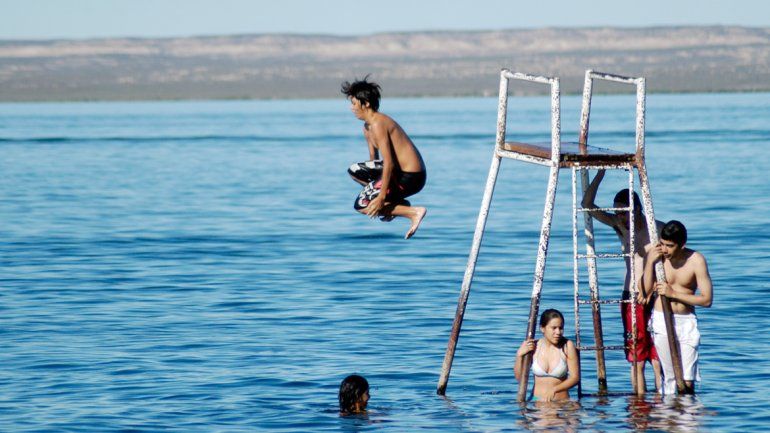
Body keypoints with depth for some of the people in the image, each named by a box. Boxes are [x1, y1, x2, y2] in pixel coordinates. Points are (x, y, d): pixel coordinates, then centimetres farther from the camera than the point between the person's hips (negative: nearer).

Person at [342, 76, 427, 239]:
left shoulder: (378, 124, -19)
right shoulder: (367, 127, 12)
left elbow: (388, 163, -24)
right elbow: (373, 159, 23)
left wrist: (381, 197, -24)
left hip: (410, 177, -10)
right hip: (399, 171, 10)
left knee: (361, 206, -7)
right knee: (354, 171, 17)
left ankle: (414, 212, -9)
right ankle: (397, 202, 12)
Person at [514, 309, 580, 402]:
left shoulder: (567, 346, -4)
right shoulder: (534, 347, 1)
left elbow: (575, 377, -2)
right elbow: (519, 378, 9)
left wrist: (554, 389, -14)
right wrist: (519, 355, -5)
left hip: (561, 402, -1)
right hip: (537, 401, 1)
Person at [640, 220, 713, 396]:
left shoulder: (696, 260, -9)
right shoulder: (654, 256, -5)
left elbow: (707, 300, -9)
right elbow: (645, 293, -7)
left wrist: (673, 293, -14)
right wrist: (650, 262, -16)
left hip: (686, 322, -1)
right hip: (661, 320, 1)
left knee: (686, 381, -10)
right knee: (669, 376, 1)